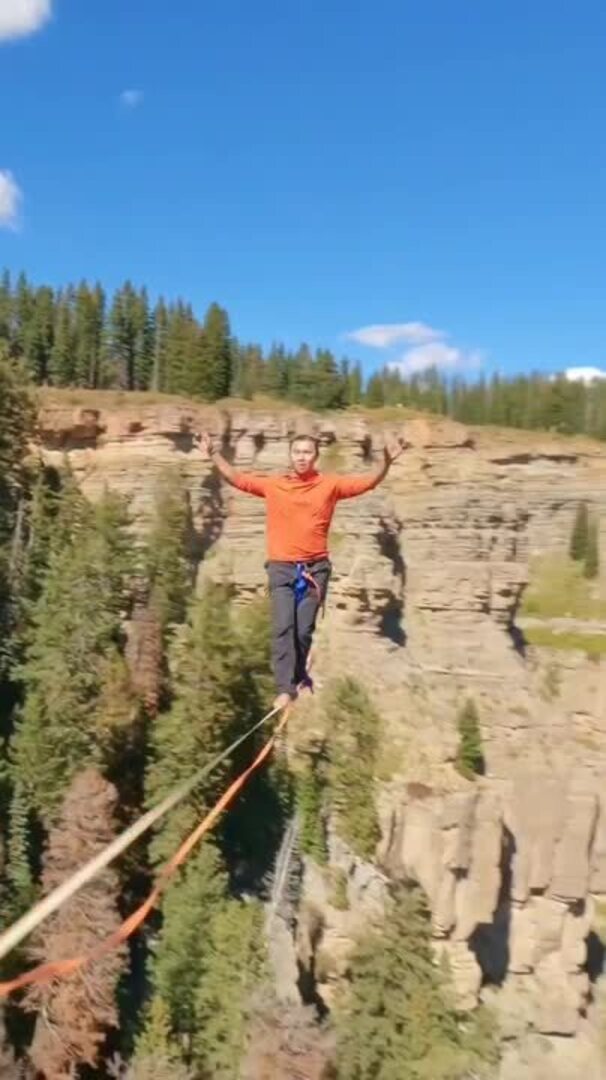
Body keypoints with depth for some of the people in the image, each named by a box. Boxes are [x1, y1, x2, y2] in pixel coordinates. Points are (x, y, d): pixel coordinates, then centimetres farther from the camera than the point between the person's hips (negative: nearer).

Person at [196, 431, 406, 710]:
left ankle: (299, 678, 28)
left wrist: (387, 461, -15)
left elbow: (370, 481, 0)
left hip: (315, 568, 0)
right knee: (283, 627, -8)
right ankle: (285, 688, -6)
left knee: (305, 629, 6)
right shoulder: (273, 484, 3)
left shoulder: (330, 484, 2)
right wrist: (213, 454, -1)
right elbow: (236, 478, 8)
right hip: (282, 567, 0)